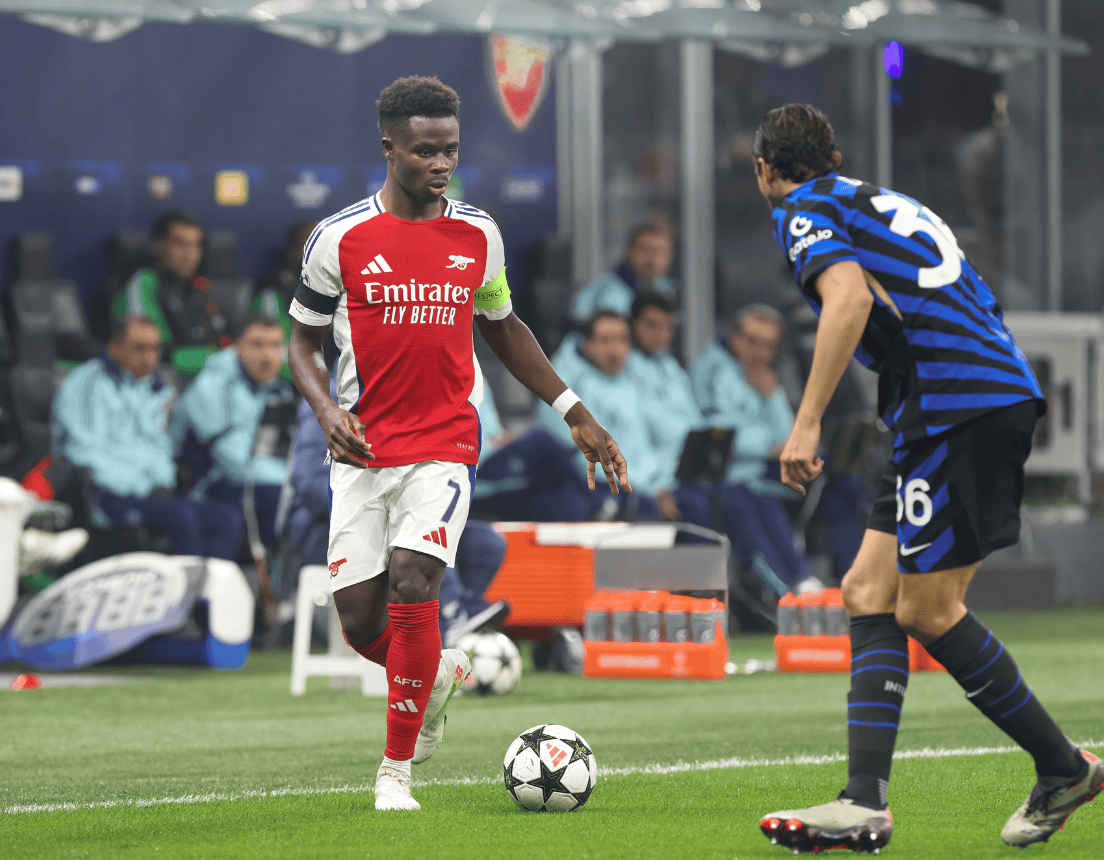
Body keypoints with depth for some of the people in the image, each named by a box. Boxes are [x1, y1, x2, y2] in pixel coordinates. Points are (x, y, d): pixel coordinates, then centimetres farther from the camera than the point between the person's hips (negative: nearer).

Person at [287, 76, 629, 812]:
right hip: (362, 451, 0)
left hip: (443, 447, 0)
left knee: (411, 587, -19)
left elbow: (503, 327, 19)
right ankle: (439, 674, 34)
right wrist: (327, 410, -13)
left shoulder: (478, 236, 5)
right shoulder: (341, 238, -2)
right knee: (361, 623, -2)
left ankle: (398, 771, -6)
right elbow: (303, 341, 7)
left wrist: (578, 416, 16)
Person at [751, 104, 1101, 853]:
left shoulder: (807, 209, 1)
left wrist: (807, 422, -21)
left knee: (927, 611, -3)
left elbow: (849, 296, -19)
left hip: (958, 401, -9)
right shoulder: (887, 202, 27)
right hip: (999, 392, 9)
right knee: (869, 592, 6)